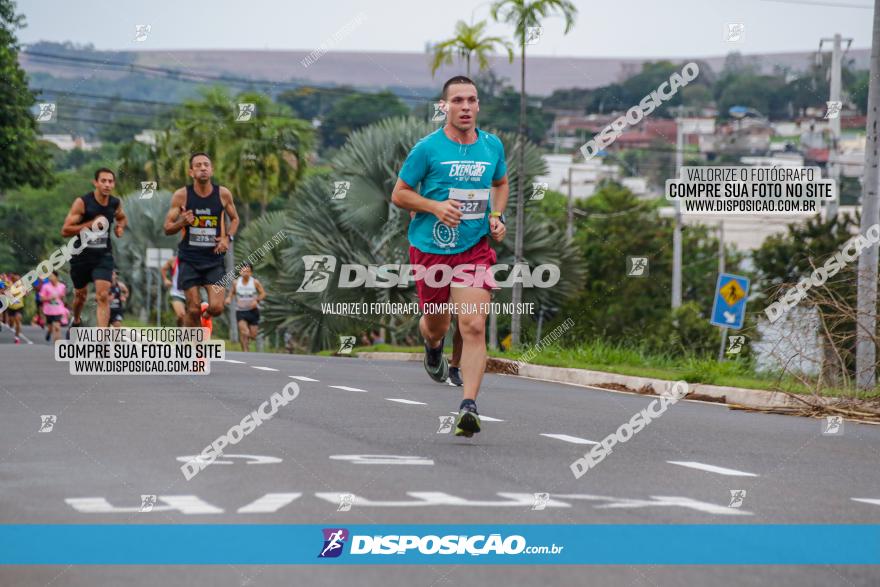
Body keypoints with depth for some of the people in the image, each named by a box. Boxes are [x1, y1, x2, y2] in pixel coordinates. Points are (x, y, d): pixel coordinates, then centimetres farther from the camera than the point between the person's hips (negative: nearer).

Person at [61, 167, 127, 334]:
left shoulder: (115, 203, -2)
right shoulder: (82, 202, -15)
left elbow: (122, 218, 23)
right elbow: (65, 231, -17)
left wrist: (120, 227, -1)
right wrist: (90, 224, -27)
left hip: (104, 256, 1)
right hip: (82, 255, -1)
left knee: (103, 296, -15)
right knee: (81, 294, 18)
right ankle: (76, 322, 49)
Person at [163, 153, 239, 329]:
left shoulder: (223, 194, -1)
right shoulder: (182, 195, -6)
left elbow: (234, 219, 16)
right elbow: (167, 228, -1)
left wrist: (228, 237, -3)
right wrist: (182, 222, -22)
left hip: (214, 257, 1)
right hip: (189, 259, -1)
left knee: (217, 308, -11)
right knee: (193, 309, -5)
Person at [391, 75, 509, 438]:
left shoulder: (492, 146, 4)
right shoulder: (427, 148, -8)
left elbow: (501, 184, 23)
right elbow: (399, 194, -1)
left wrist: (497, 216, 4)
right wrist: (436, 206, -17)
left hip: (475, 248, 1)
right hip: (430, 248, -1)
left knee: (474, 326, -15)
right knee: (436, 324, 15)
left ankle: (468, 406, -16)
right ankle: (433, 347, 54)